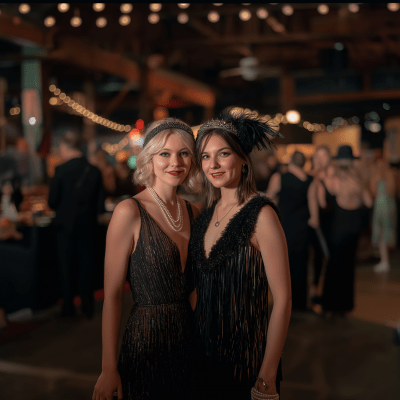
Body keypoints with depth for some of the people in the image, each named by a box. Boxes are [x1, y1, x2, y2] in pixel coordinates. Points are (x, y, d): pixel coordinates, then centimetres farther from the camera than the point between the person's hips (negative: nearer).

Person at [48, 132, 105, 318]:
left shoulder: (61, 170, -13)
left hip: (65, 225, -2)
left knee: (66, 266, 9)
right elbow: (100, 206, -3)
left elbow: (53, 201, -10)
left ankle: (68, 306, 15)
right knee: (87, 264, 12)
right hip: (87, 226, 2)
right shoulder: (94, 171, -5)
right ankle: (88, 305, 17)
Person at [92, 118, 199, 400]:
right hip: (146, 342, -5)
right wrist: (109, 369, -11)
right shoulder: (130, 212, -12)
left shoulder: (193, 212, 5)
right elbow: (112, 295, -12)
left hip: (189, 340, 6)